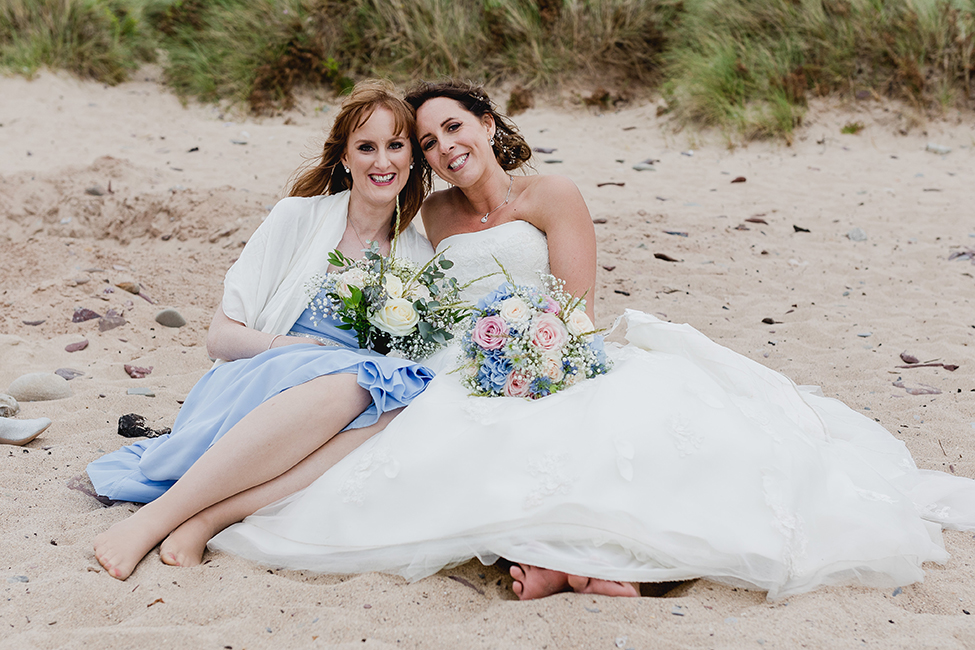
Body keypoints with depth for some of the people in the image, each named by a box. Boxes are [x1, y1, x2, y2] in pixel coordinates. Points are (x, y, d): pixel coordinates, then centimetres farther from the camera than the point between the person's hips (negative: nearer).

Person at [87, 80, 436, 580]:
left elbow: (421, 356, 15)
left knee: (407, 411, -33)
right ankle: (154, 518, -36)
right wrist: (297, 346, -14)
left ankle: (208, 518, -36)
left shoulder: (420, 259, 15)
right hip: (252, 395, -2)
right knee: (344, 380, -37)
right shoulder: (299, 218, 6)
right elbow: (221, 336, 3)